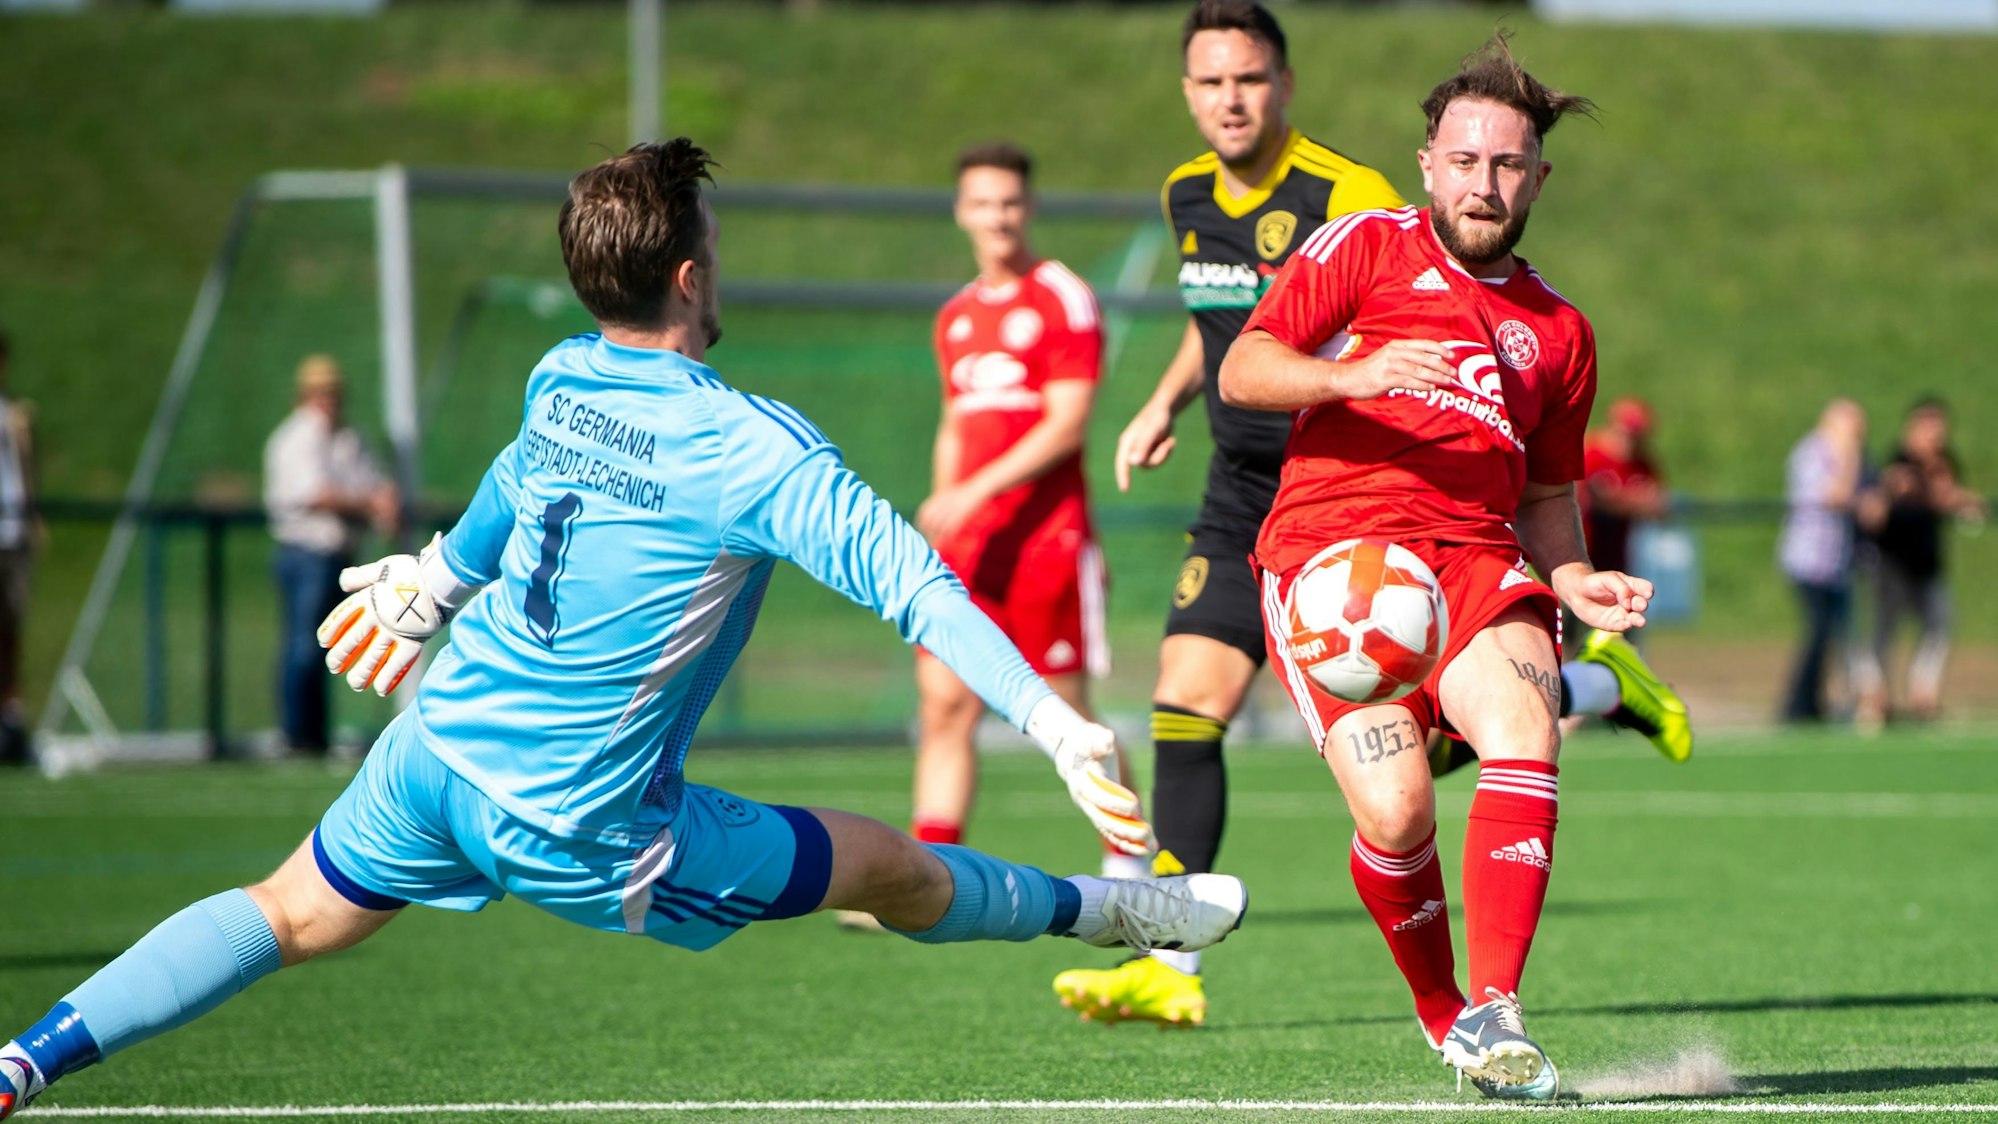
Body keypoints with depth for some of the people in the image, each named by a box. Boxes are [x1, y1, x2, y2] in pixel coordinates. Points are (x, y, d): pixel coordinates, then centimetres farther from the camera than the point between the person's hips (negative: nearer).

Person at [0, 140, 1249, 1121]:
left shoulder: (559, 382, 4)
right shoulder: (753, 447, -18)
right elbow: (906, 580, -25)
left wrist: (434, 586, 46)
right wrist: (1063, 729, -28)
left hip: (435, 755, 6)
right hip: (577, 824, -6)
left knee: (287, 916, 20)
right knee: (896, 871, 7)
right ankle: (1113, 912, 23)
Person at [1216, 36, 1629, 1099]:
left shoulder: (1559, 331, 24)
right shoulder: (1366, 246, 11)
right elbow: (1242, 370, 2)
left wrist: (1574, 579, 10)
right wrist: (1354, 374, -16)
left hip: (1476, 557, 3)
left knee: (1527, 735, -29)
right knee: (1396, 813, -21)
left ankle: (1495, 1017, -29)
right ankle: (1441, 1015, 6)